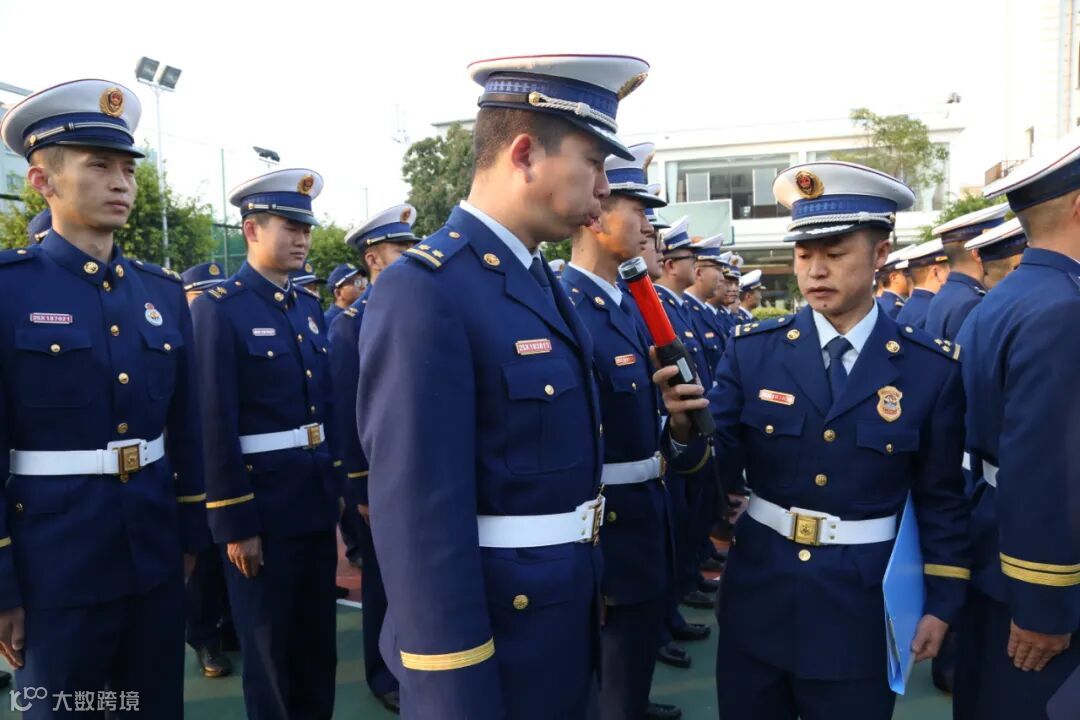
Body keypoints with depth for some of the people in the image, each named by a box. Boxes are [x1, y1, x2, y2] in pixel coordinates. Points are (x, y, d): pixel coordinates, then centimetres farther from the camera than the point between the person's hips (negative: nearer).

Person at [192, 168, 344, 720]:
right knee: (270, 648, 11)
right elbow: (216, 425, -16)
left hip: (317, 499, 7)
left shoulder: (310, 307, 9)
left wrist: (337, 484, 12)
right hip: (261, 502, -6)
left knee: (319, 639, 19)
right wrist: (234, 523, -16)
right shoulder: (218, 308, -12)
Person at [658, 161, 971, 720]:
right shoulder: (751, 349, -5)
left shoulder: (933, 368, -6)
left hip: (862, 608, -1)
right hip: (756, 598, 1)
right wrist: (684, 425, -28)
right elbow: (718, 467, -8)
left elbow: (942, 499, 2)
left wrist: (942, 604, 4)